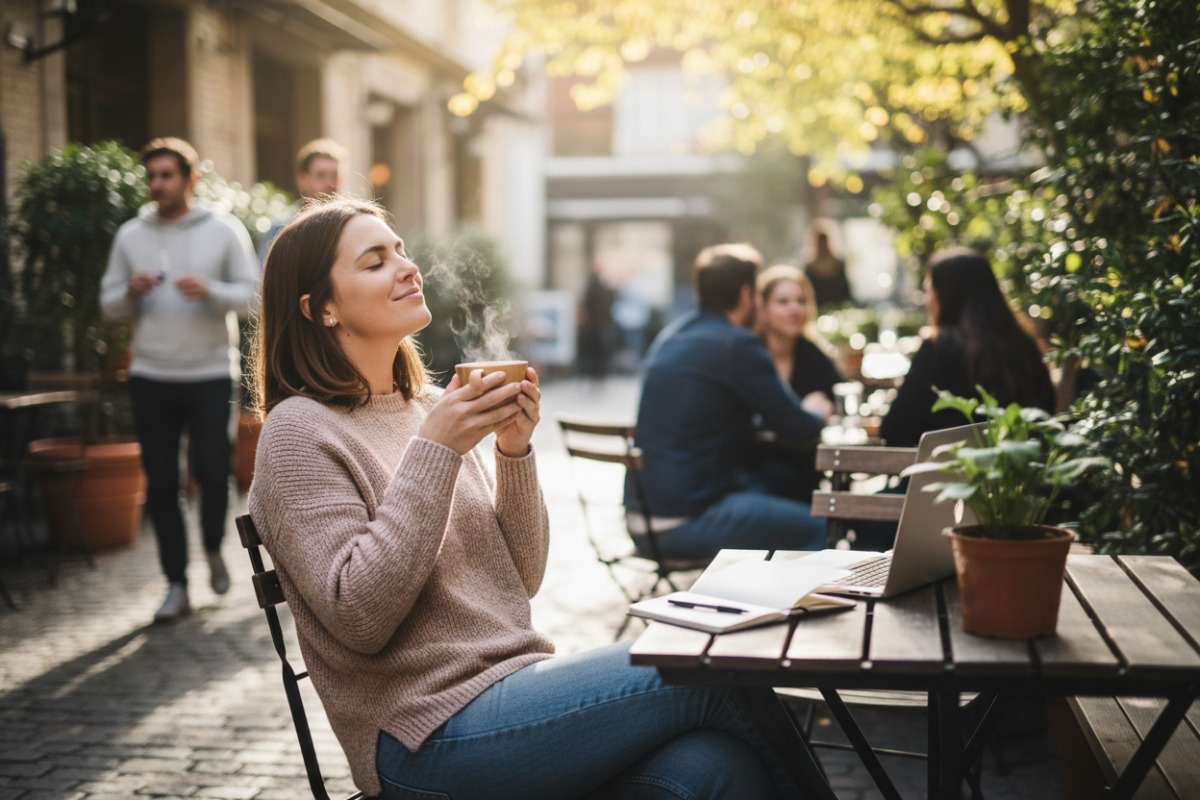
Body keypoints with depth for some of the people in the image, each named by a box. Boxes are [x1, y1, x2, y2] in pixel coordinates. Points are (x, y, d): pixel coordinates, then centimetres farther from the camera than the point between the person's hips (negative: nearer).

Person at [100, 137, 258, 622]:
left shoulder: (224, 231, 2)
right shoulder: (130, 236, 9)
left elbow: (251, 294, -1)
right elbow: (108, 304, 12)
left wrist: (210, 292, -20)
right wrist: (131, 293, -10)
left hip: (210, 374, -2)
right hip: (151, 377, 2)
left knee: (212, 471, -4)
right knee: (161, 482, 3)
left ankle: (213, 549, 27)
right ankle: (176, 586, 12)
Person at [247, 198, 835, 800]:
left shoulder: (428, 407, 16)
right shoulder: (300, 431, -4)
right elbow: (358, 618, -16)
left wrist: (515, 453, -1)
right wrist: (434, 452, -16)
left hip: (518, 681, 6)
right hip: (432, 736, -6)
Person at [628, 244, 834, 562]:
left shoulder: (670, 336, 13)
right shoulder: (737, 345, -15)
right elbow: (796, 429, -10)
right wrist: (814, 412, 13)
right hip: (686, 521, -10)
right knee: (819, 529, -6)